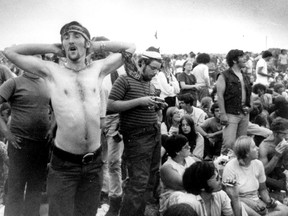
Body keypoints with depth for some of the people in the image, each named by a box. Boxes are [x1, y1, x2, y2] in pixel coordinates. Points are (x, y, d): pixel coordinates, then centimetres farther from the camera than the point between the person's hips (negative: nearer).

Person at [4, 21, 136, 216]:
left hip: (94, 162, 3)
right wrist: (52, 48, 1)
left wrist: (96, 46, 7)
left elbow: (130, 48, 12)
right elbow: (10, 52, -2)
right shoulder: (52, 71, -3)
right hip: (64, 163, -2)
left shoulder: (98, 69, 4)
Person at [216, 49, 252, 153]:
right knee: (229, 143, -12)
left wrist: (249, 105, 13)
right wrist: (223, 114, -17)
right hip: (231, 114, -7)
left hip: (244, 114, 7)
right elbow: (220, 96, -12)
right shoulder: (224, 76, -6)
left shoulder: (245, 77, 16)